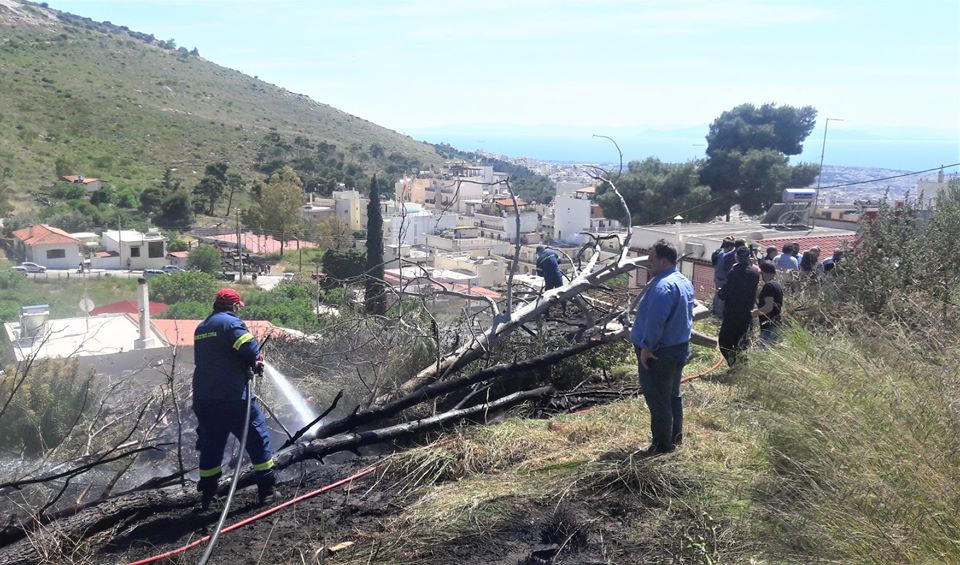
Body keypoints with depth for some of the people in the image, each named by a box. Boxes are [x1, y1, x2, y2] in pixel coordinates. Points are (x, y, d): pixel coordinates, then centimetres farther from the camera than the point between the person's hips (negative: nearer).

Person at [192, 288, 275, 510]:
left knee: (210, 445, 14)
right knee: (257, 438, 4)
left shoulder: (201, 328, 18)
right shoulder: (231, 322, -9)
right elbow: (250, 348, -22)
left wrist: (251, 363, 18)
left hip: (203, 398, 8)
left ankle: (207, 496, 18)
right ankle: (266, 490, 7)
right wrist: (255, 362, 2)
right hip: (232, 396, -7)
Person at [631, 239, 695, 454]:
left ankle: (662, 445, 11)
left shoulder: (663, 286, -25)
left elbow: (655, 321, -30)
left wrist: (646, 347, -21)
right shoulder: (684, 282, 9)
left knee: (658, 400, 2)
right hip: (680, 348, 10)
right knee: (673, 395, 22)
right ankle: (676, 436, 34)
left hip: (659, 353, -10)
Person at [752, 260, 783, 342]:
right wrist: (759, 310, 22)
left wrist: (755, 312, -10)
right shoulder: (778, 285, 14)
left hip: (768, 326, -10)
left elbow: (769, 307, -24)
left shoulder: (768, 285, -16)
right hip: (776, 324, 10)